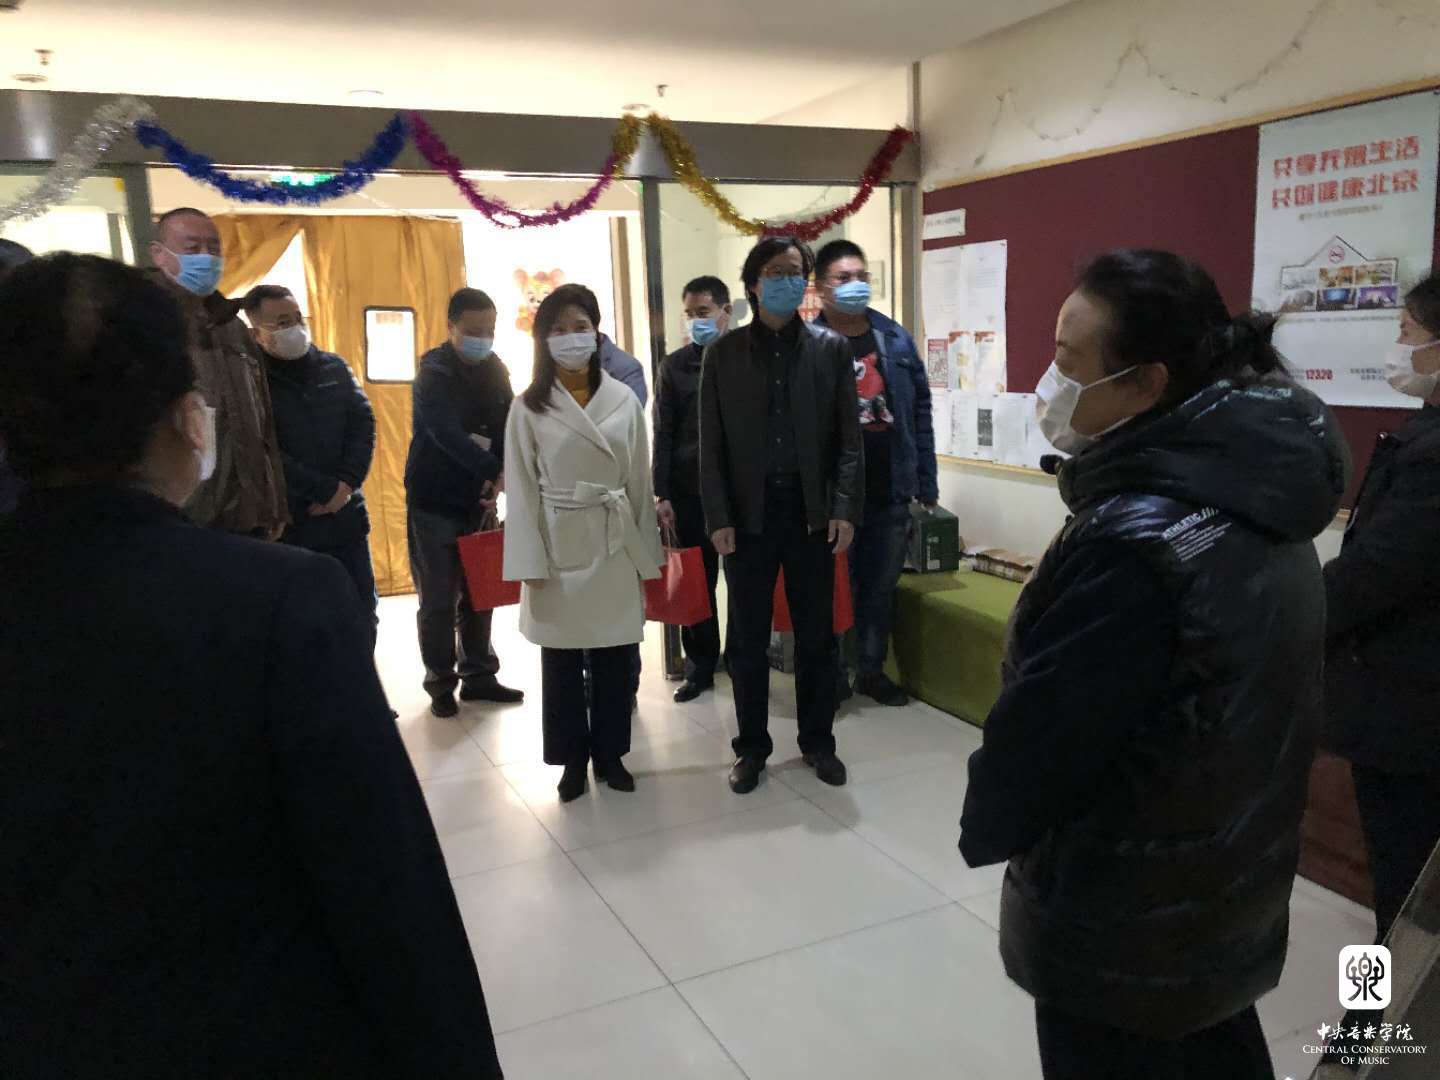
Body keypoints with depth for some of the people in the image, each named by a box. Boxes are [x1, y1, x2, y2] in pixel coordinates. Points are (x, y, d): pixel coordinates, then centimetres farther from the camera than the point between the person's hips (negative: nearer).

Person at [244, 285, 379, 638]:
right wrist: (326, 490, -16)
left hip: (346, 517, 4)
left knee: (363, 615, 12)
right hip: (287, 526, -4)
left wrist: (347, 483, -10)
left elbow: (363, 423, 4)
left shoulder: (334, 368, 8)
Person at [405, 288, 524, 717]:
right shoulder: (434, 372, -13)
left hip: (479, 499, 5)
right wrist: (492, 471, -37)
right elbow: (446, 434, -28)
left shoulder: (495, 369, 6)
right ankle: (441, 684, 14)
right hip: (434, 502, -5)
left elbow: (507, 429, 4)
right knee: (439, 600, 1)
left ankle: (479, 676, 22)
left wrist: (500, 477, -13)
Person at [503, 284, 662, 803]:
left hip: (614, 544, 1)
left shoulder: (624, 401, 2)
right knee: (561, 661, 7)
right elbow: (521, 490, -3)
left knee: (616, 657, 7)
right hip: (559, 545, -1)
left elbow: (640, 482, 5)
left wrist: (646, 554, 4)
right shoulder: (530, 407, -2)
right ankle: (573, 760, 23)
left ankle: (610, 753, 25)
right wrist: (531, 562, -8)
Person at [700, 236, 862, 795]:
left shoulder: (831, 348, 4)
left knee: (816, 635, 10)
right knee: (747, 640, 7)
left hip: (812, 511, 1)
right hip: (748, 514, 0)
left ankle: (817, 740, 26)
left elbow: (849, 436, 2)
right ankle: (752, 747, 23)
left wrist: (845, 508, -6)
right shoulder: (723, 353, 3)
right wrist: (718, 517, -6)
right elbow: (711, 444, 1)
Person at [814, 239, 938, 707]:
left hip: (890, 491, 4)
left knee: (881, 584, 15)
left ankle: (872, 669, 31)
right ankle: (833, 673, 24)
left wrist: (927, 482, 5)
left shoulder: (895, 339, 5)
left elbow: (920, 410, 7)